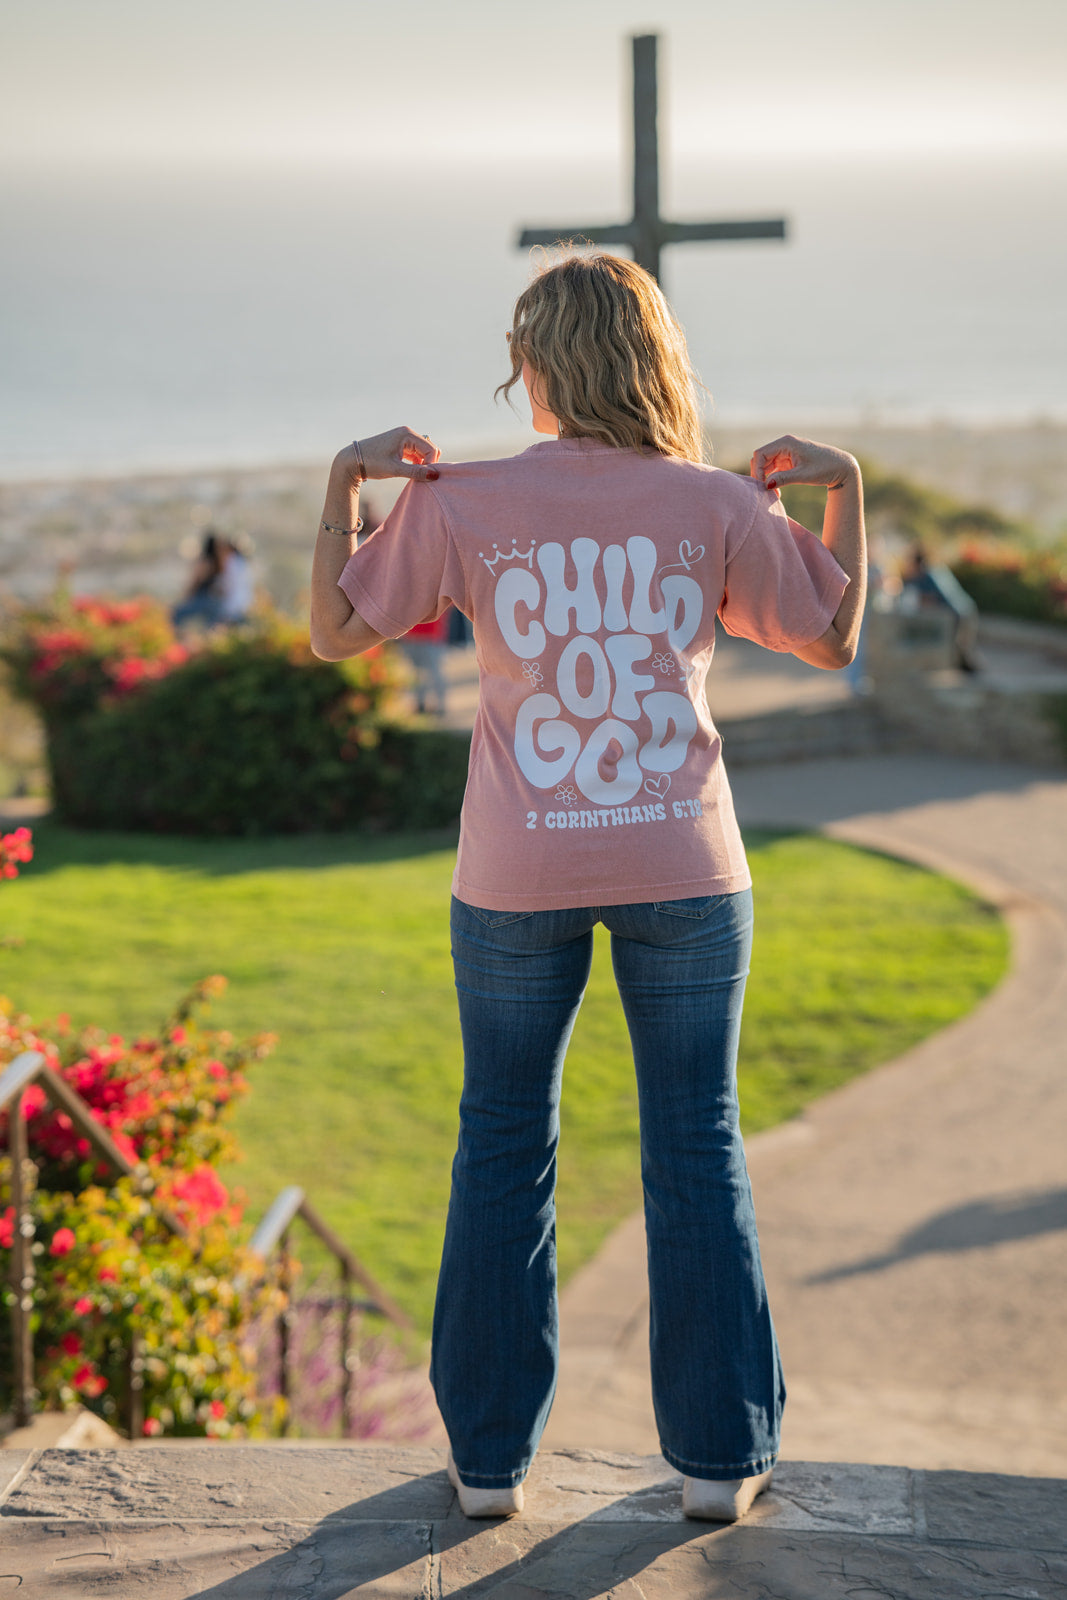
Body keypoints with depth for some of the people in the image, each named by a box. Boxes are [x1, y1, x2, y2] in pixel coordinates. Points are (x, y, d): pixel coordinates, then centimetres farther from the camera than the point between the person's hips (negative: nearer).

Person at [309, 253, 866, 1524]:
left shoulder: (459, 504, -6)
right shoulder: (717, 507, -3)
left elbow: (332, 632, 3)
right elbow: (833, 642, 9)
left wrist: (345, 478, 9)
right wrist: (843, 486, 14)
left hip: (519, 879, 0)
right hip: (683, 870, 0)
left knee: (503, 1146, 13)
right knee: (697, 1150, 11)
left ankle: (489, 1455, 19)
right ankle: (718, 1454, 16)